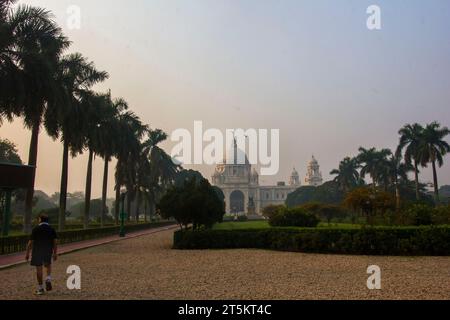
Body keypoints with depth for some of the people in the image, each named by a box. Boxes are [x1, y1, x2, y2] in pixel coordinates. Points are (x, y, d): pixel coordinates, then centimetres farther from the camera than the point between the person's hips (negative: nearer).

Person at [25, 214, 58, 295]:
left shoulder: (36, 229, -6)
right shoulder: (52, 229, 1)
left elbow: (30, 242, -7)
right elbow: (55, 242, -1)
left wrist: (27, 253, 1)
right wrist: (55, 253, 6)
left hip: (37, 251, -2)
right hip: (48, 251, 2)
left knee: (39, 269, 5)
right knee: (48, 265, 24)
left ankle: (40, 289, 10)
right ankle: (48, 279, -1)